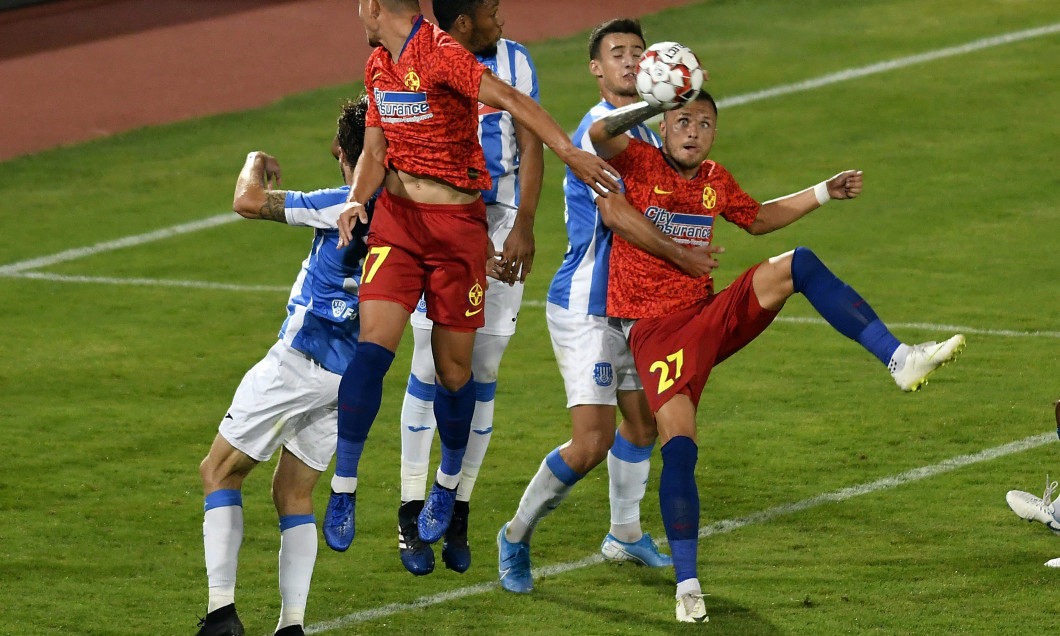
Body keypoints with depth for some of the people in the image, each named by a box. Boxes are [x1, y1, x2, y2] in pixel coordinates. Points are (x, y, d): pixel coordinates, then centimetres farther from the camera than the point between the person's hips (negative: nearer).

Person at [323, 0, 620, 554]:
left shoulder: (441, 54, -16)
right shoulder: (378, 65, 9)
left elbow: (510, 100, -28)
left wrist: (568, 151, -40)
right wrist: (356, 199, -7)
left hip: (458, 227, -5)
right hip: (396, 219, 5)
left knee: (452, 369, 4)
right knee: (372, 346, -12)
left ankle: (448, 484, 27)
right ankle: (343, 490, -9)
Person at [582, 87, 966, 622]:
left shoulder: (715, 181, 12)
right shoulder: (639, 162, -5)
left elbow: (758, 218, 32)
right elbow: (600, 134, -27)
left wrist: (826, 193, 26)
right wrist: (655, 103, -41)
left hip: (711, 317, 5)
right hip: (655, 331, -5)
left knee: (799, 266, -14)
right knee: (679, 449, -18)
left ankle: (900, 359, -18)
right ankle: (687, 585, -10)